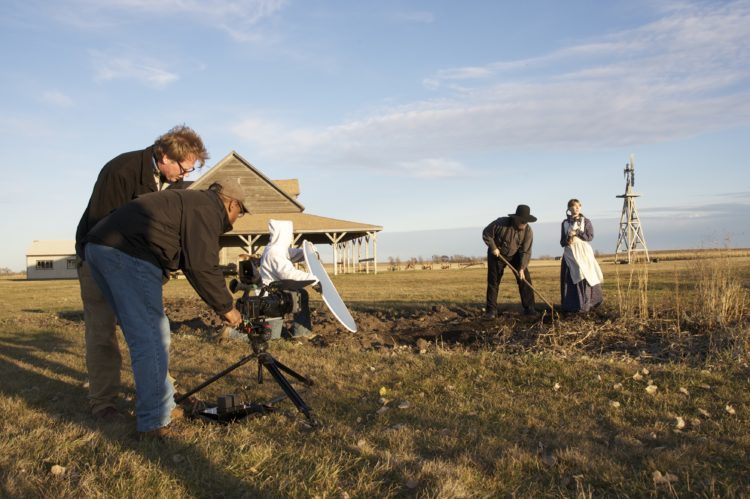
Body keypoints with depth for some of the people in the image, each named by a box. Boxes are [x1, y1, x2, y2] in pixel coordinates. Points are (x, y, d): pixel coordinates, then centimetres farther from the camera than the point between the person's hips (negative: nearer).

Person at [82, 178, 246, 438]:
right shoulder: (208, 209, -3)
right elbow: (202, 265, -11)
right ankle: (154, 421, -2)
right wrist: (225, 307, 0)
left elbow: (189, 258, 33)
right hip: (127, 252, -11)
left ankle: (162, 404, 25)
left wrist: (221, 295, 37)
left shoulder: (190, 201, 26)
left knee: (144, 334, 16)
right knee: (152, 336, -7)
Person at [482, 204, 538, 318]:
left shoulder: (528, 231, -20)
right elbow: (486, 233, -14)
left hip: (516, 255, 2)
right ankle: (491, 310, 5)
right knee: (493, 282, -3)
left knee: (525, 279, -6)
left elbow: (526, 251, -19)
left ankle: (529, 308, 3)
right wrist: (493, 247, -19)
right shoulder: (501, 223, -28)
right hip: (497, 254, -2)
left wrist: (522, 268, -27)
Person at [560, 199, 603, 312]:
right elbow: (562, 241, 11)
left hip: (583, 252, -2)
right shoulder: (565, 223, 10)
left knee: (583, 277, -8)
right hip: (570, 253, 2)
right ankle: (570, 305, 8)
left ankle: (584, 305, -3)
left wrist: (577, 233, -12)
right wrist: (567, 241, -10)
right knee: (570, 279, 1)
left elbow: (590, 237, -4)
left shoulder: (586, 221, 4)